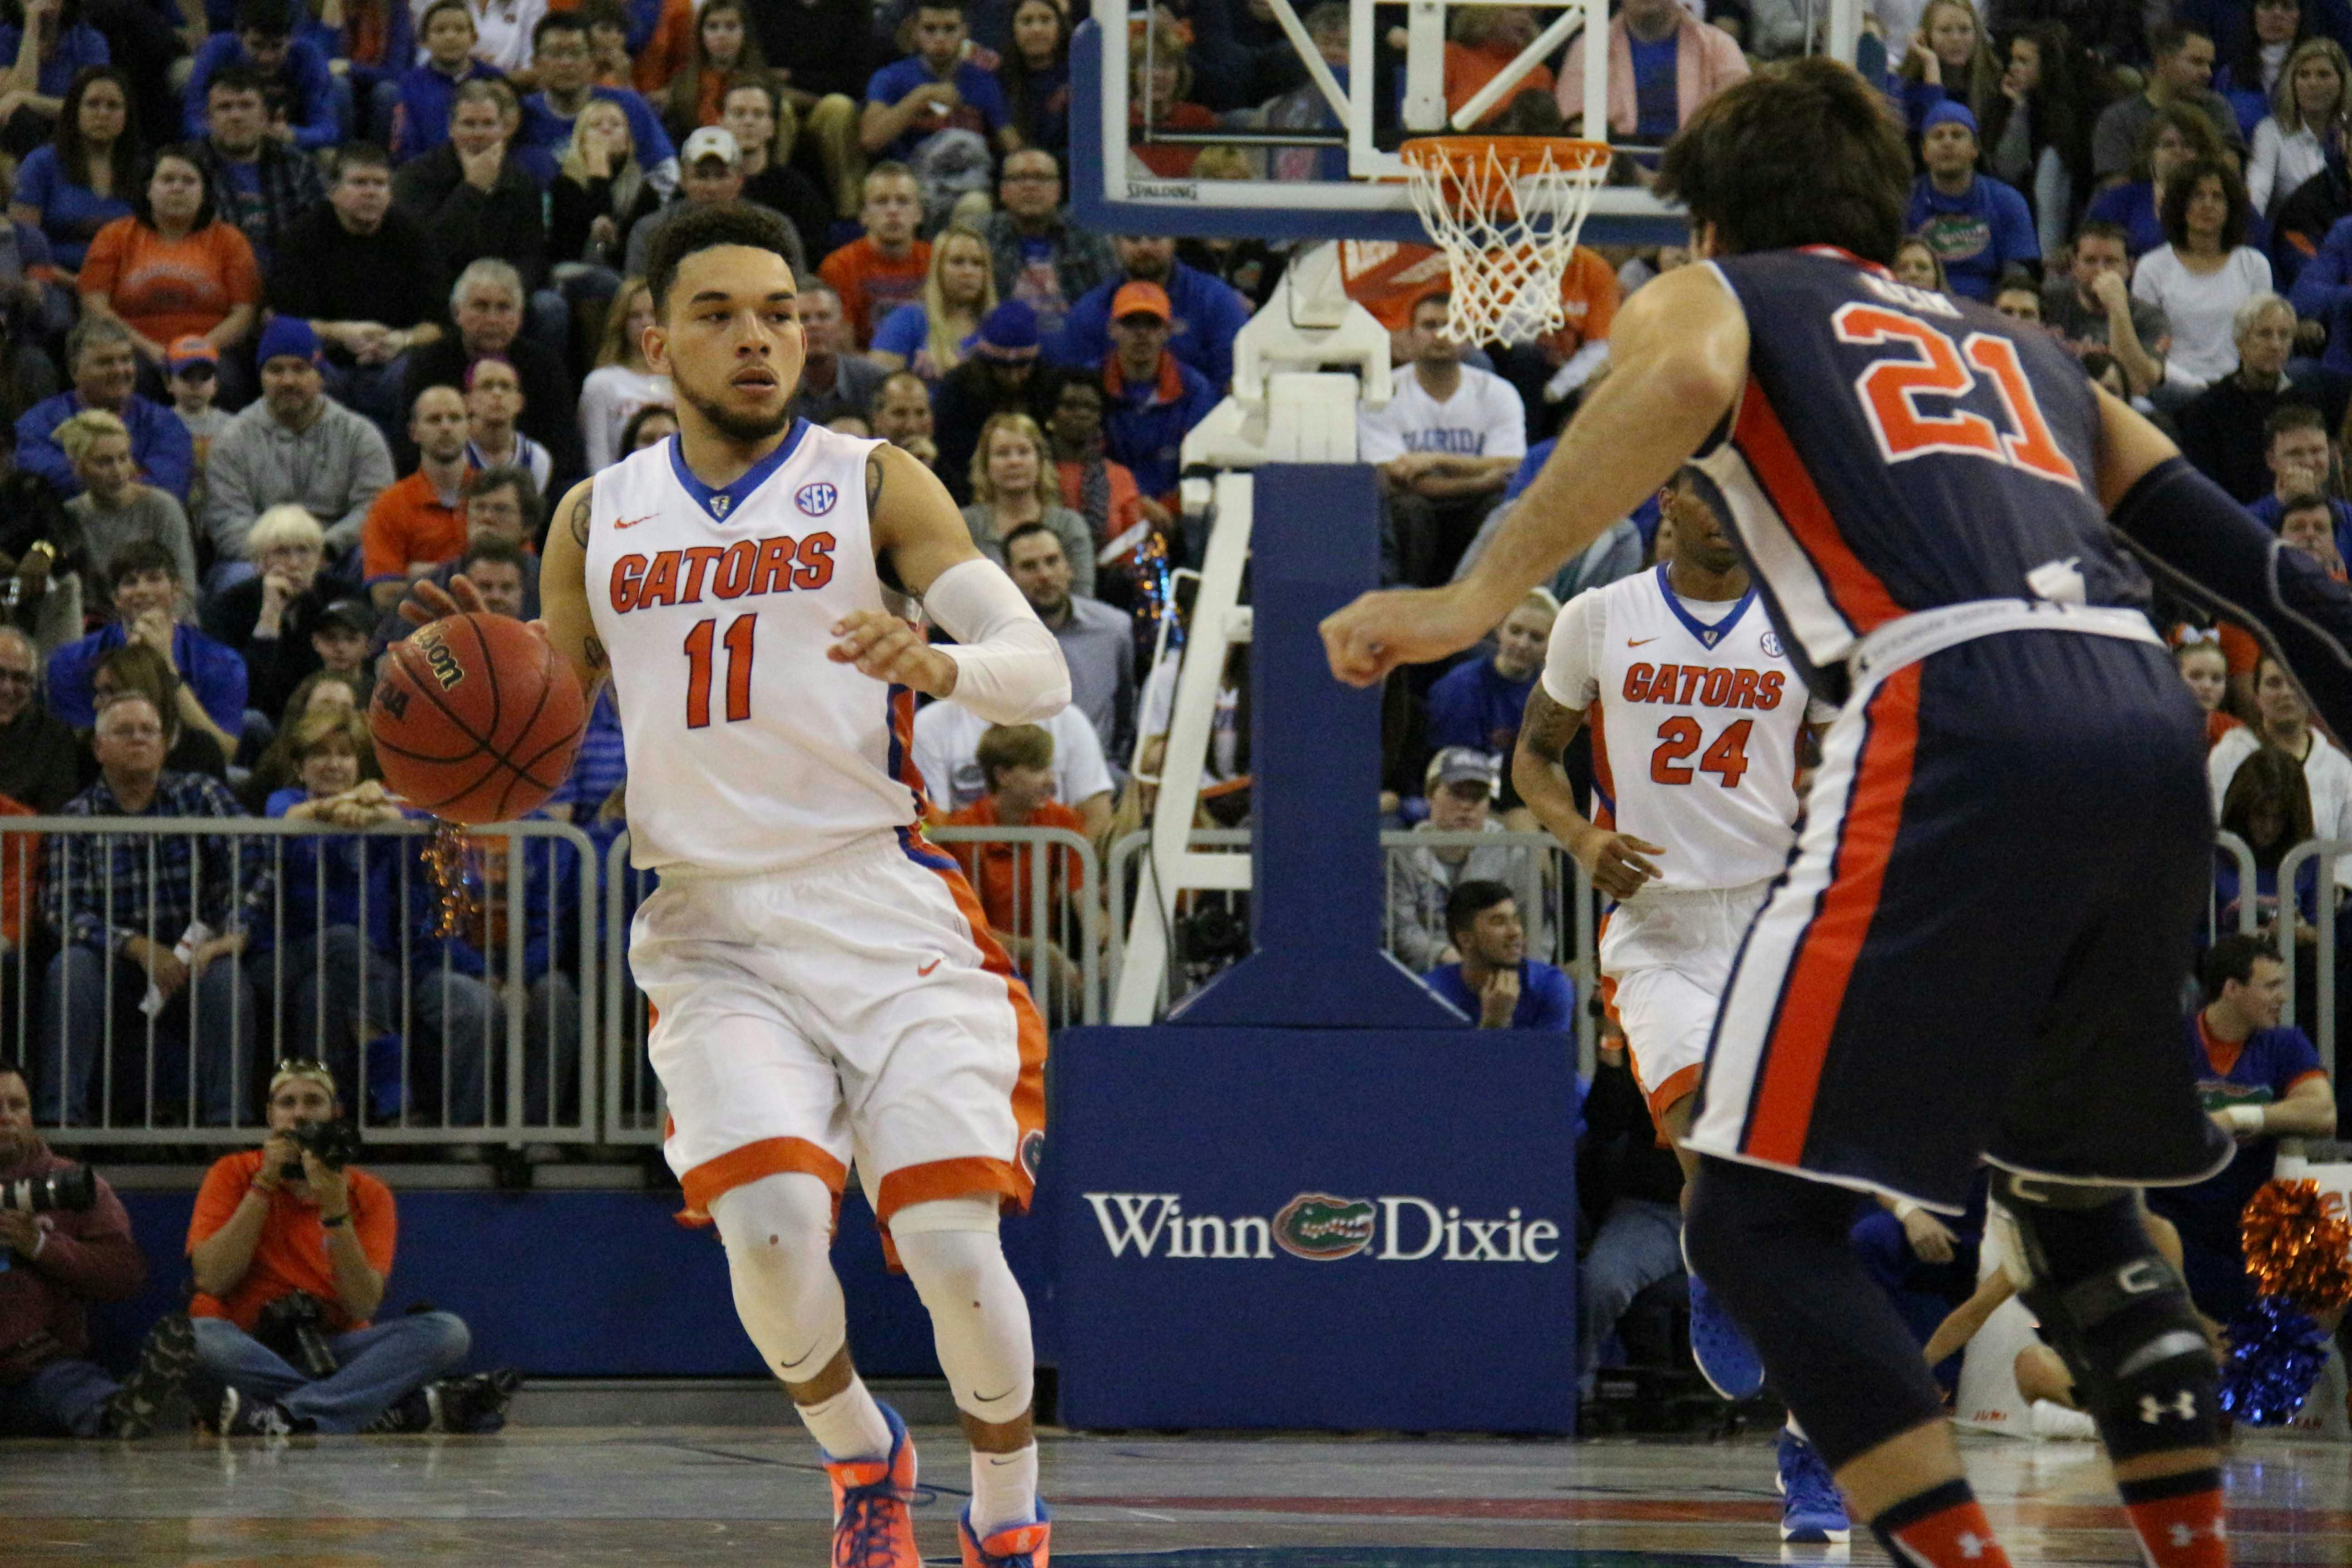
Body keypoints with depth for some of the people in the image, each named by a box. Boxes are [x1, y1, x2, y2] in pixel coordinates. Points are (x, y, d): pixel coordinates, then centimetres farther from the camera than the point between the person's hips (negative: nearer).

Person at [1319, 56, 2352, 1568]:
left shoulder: (1707, 296, 20)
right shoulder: (2026, 352, 34)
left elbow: (1686, 379, -6)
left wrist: (1475, 601, -10)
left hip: (1959, 721, -6)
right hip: (2152, 723, 6)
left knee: (1764, 1215, -2)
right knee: (2070, 1186, 26)